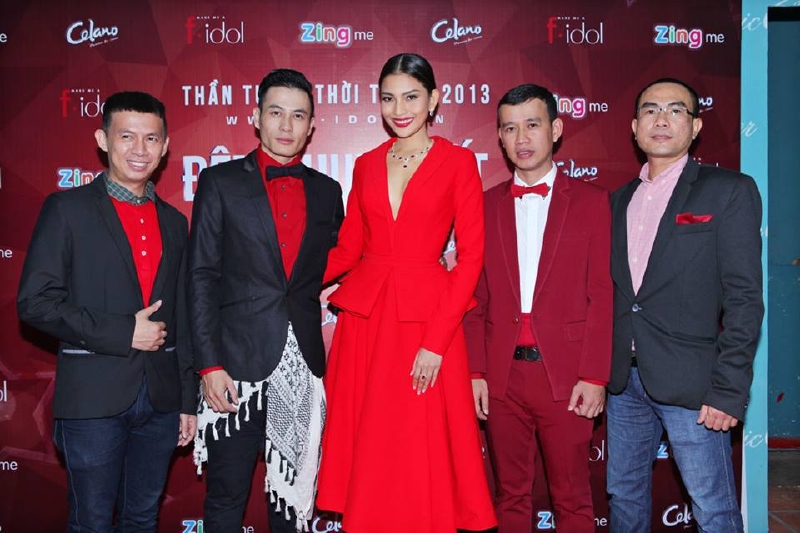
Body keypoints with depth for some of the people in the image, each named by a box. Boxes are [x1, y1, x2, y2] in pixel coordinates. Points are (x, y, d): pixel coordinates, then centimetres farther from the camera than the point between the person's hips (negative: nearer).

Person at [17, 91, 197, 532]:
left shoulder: (174, 223, 11)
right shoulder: (67, 209, -2)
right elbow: (35, 301, -10)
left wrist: (188, 401, 10)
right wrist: (123, 333, -15)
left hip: (160, 398, 4)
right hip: (93, 398, -4)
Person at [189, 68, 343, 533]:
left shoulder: (327, 191, 10)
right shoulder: (220, 182, 1)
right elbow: (202, 278, -3)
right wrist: (209, 365, -10)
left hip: (304, 366, 3)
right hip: (238, 364, -2)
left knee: (295, 494, 14)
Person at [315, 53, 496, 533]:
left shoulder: (458, 162, 0)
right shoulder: (366, 165, 11)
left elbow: (471, 255, -6)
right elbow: (348, 248, 12)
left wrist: (437, 341, -13)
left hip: (426, 315, -3)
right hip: (363, 314, 4)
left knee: (421, 451, 2)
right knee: (365, 449, 9)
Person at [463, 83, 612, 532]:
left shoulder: (591, 201, 3)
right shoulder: (484, 205, 8)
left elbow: (602, 295, -1)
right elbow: (474, 298, 7)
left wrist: (595, 377, -7)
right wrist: (475, 373, 0)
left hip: (566, 375, -2)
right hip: (501, 375, 2)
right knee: (511, 496, 13)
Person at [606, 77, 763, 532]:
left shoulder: (729, 191, -4)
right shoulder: (619, 200, 13)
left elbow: (744, 297, -9)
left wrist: (729, 390, -14)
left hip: (690, 384, -5)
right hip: (624, 379, 5)